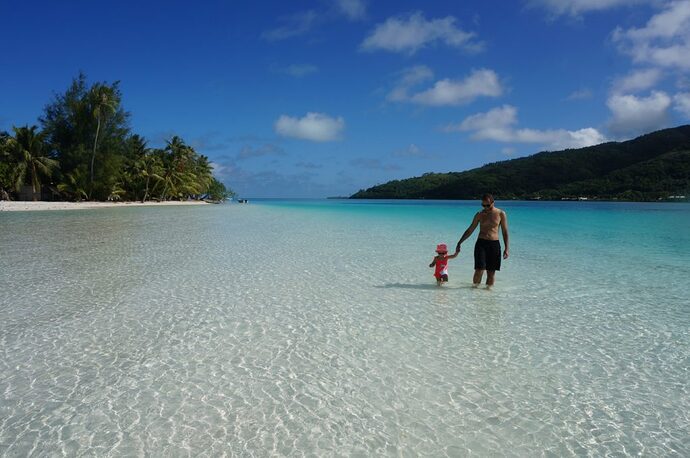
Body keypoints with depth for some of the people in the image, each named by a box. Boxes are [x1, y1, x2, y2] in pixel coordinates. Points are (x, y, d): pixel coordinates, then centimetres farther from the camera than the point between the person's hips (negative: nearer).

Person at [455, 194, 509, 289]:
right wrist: (459, 243, 10)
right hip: (481, 243, 0)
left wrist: (507, 248, -4)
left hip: (494, 244, 0)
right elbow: (470, 230, 13)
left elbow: (505, 232, 5)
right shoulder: (480, 214, 6)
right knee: (479, 270, -11)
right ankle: (474, 286, 5)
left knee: (491, 272, 3)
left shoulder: (501, 214, 2)